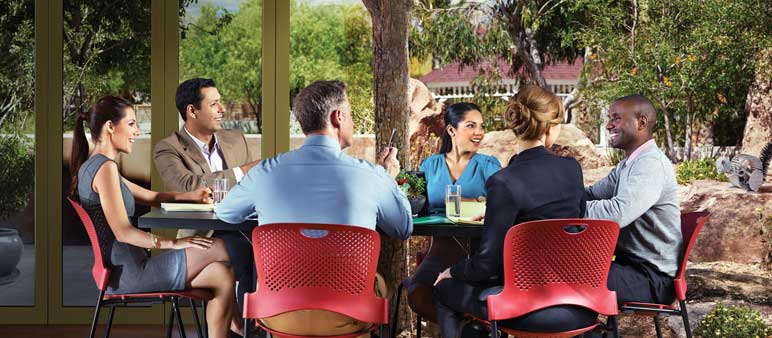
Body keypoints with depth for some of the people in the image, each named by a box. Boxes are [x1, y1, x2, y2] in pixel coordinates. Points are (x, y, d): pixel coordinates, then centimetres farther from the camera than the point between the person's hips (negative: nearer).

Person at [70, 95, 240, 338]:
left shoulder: (92, 167, 18)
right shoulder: (105, 168, -15)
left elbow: (150, 197, 23)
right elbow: (122, 232, -21)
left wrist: (190, 196, 9)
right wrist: (172, 243, -21)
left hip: (119, 270, 10)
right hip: (129, 273, -10)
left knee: (221, 275, 3)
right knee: (219, 249, -4)